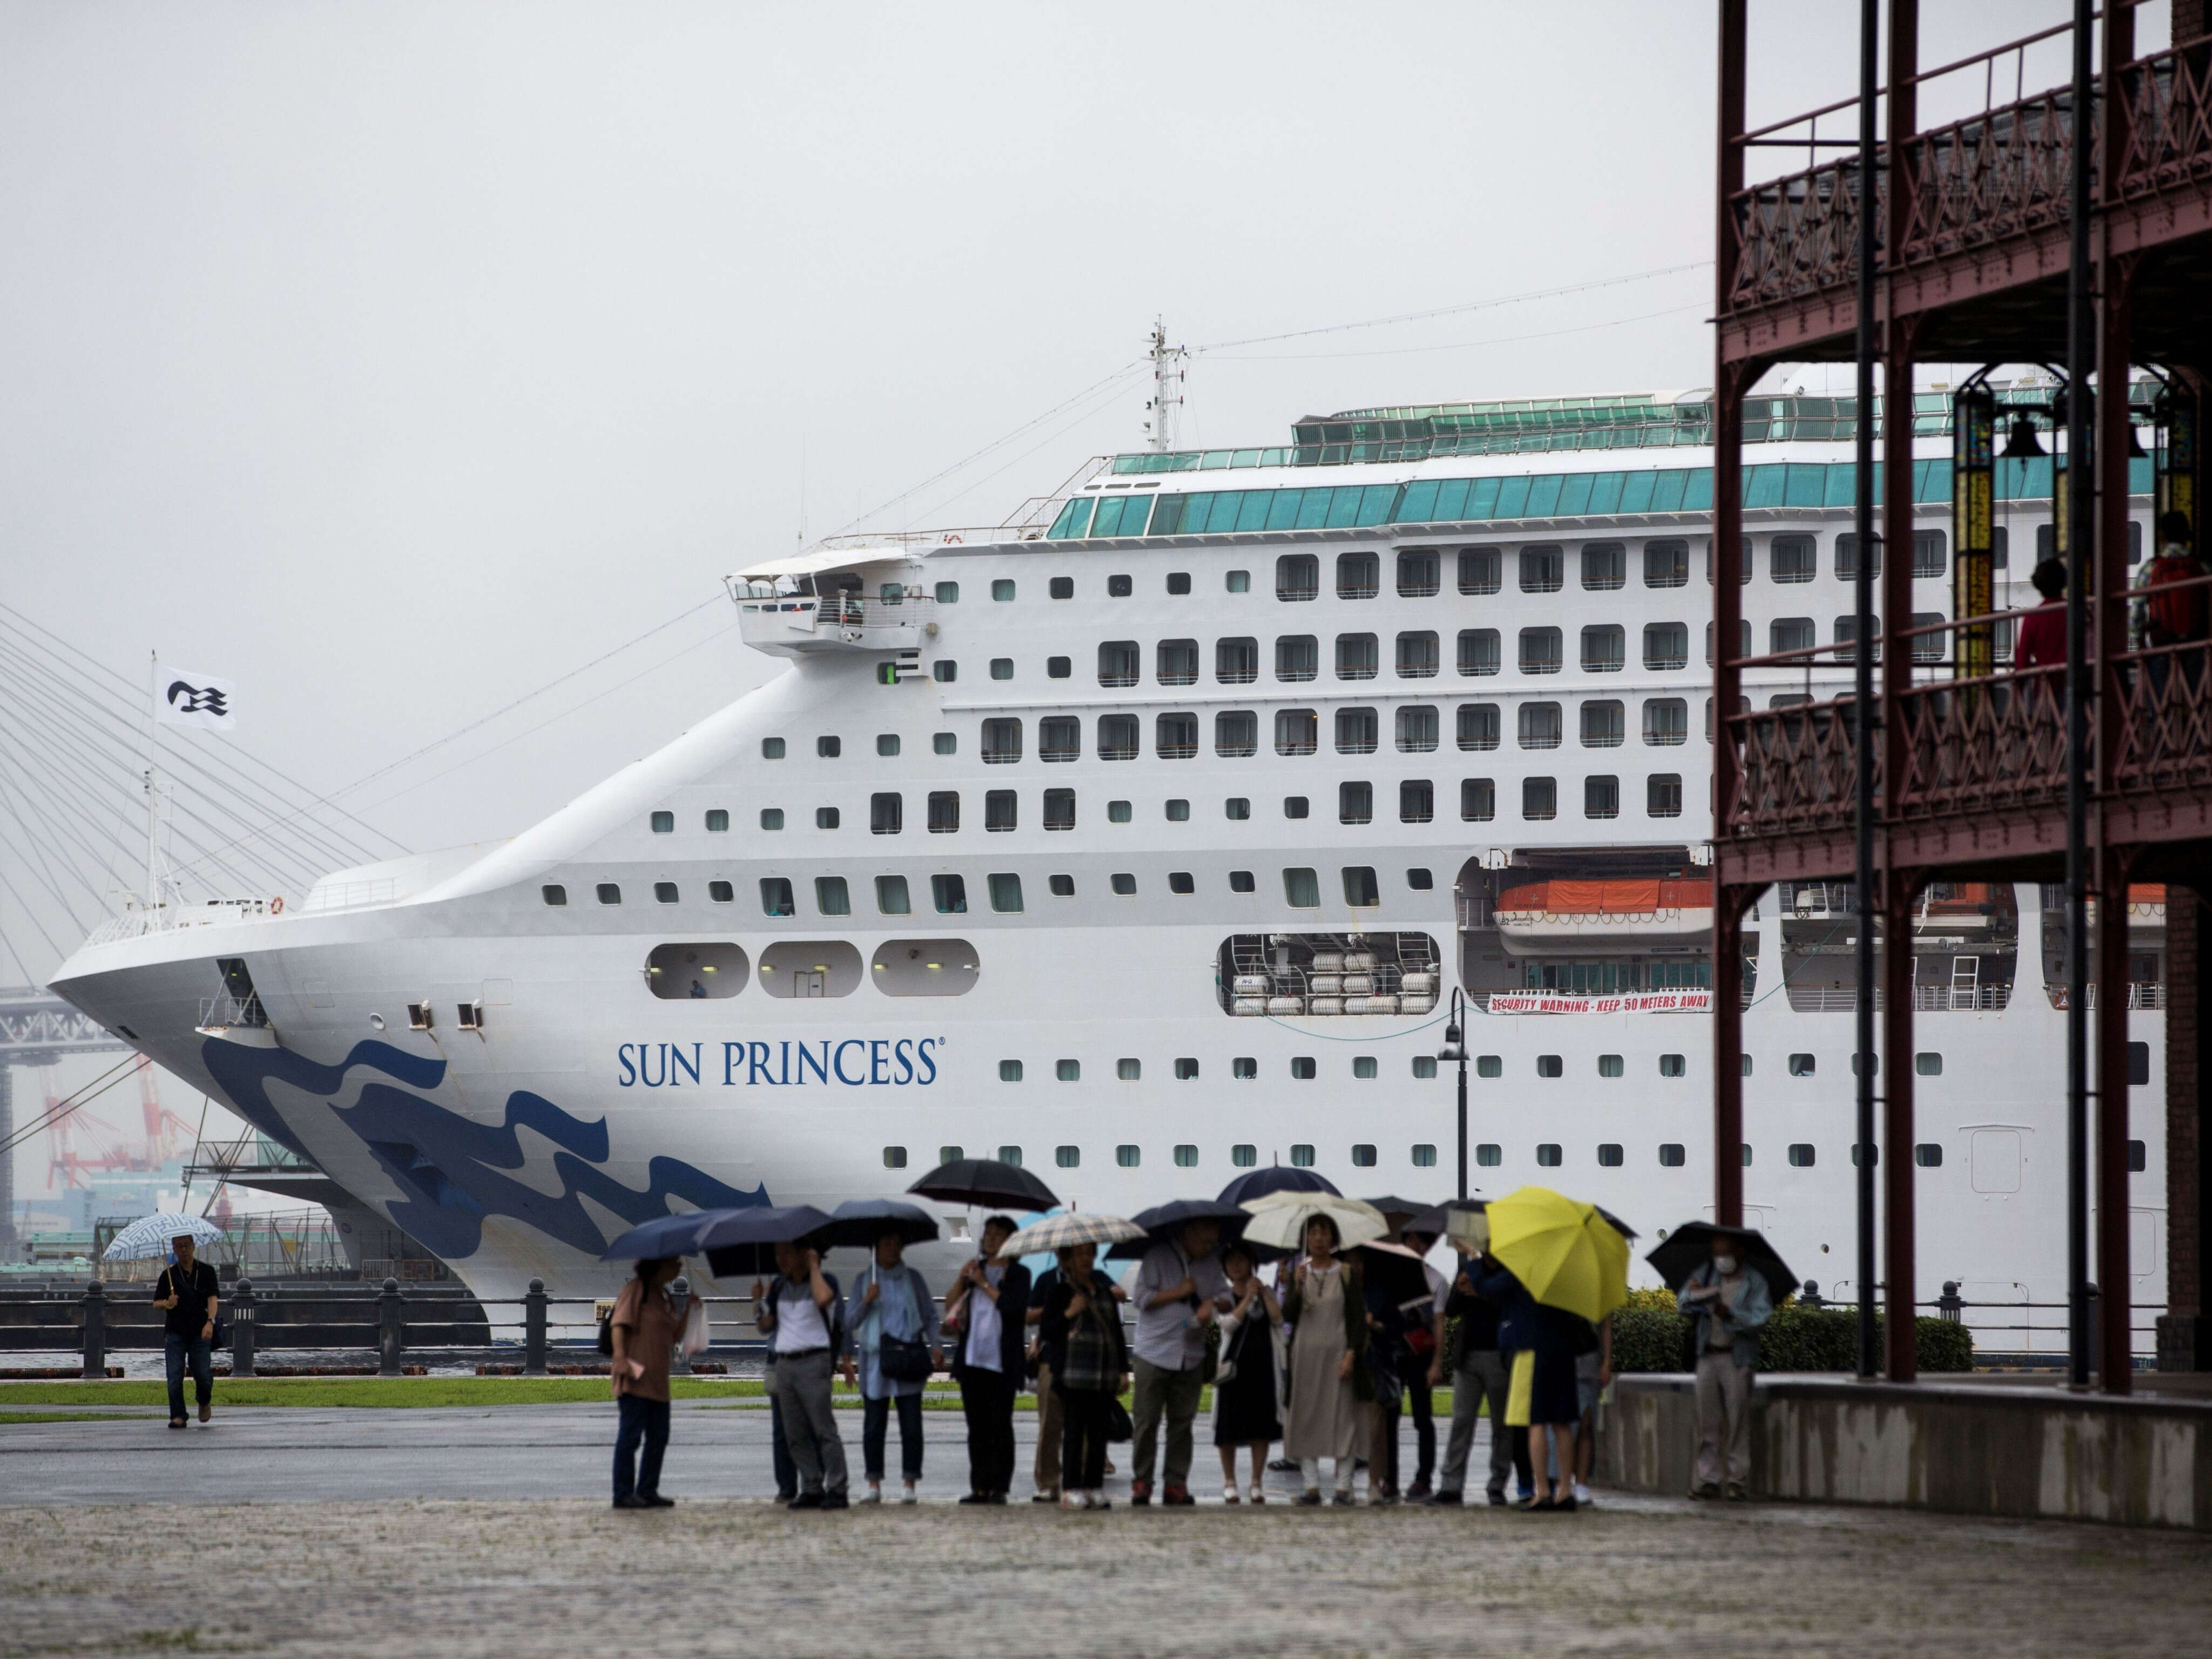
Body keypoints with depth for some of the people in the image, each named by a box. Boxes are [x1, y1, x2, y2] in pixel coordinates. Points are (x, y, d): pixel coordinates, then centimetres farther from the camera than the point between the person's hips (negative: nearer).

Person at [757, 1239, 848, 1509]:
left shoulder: (824, 1281, -1)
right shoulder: (779, 1287, 16)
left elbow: (823, 1299, -25)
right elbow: (766, 1327, 19)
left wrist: (814, 1266, -13)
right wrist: (764, 1302, 3)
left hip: (813, 1363, -6)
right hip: (784, 1363, 6)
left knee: (823, 1429, -10)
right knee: (795, 1435, 5)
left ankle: (836, 1490, -9)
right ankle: (812, 1489, 10)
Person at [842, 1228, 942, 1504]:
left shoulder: (912, 1279, 10)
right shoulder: (864, 1281, 10)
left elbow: (930, 1316, 10)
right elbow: (851, 1321, 7)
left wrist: (936, 1345, -4)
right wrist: (866, 1301, -11)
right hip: (874, 1358, 0)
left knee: (911, 1424, -3)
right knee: (874, 1425, -1)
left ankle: (910, 1483, 1)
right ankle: (874, 1484, 3)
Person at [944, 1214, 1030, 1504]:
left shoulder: (1018, 1274, 2)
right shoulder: (976, 1268, 14)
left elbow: (1013, 1306, -16)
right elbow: (950, 1307, 9)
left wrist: (984, 1284, -8)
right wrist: (962, 1279, -4)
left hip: (1002, 1362, -5)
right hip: (972, 1358, 5)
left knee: (1000, 1425, -5)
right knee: (977, 1427, 5)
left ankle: (999, 1488, -3)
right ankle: (980, 1488, 8)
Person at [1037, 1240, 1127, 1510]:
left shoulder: (1105, 1292, 17)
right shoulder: (1061, 1292, 2)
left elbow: (1117, 1331, 20)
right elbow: (1045, 1331, -2)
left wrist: (1123, 1369, 15)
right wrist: (1069, 1313, -15)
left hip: (1105, 1376, 5)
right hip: (1073, 1374, -5)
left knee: (1098, 1432, 4)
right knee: (1074, 1432, -6)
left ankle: (1094, 1488, 8)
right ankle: (1071, 1490, -5)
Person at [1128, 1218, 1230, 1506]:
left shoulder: (1210, 1263, 11)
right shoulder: (1158, 1257, -4)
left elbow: (1226, 1296, 12)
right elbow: (1142, 1298, -9)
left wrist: (1212, 1303, -10)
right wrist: (1179, 1293, -11)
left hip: (1191, 1357, 4)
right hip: (1154, 1355, -4)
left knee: (1182, 1422, 4)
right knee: (1147, 1421, -4)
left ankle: (1176, 1483, 8)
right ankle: (1141, 1482, 3)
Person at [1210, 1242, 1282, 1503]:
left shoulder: (1266, 1294, 11)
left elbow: (1278, 1318, -3)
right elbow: (1229, 1323, -10)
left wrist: (1263, 1293, -7)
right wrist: (1248, 1298, -10)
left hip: (1263, 1365, 2)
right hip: (1233, 1364, -2)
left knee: (1262, 1424, 1)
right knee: (1229, 1426, -1)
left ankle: (1258, 1482, 9)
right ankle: (1229, 1483, 9)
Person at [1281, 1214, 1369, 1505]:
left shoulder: (1347, 1273, 3)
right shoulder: (1299, 1273, 9)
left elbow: (1359, 1317, 0)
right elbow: (1287, 1315, 1)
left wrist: (1352, 1354, -10)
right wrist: (1297, 1289, -15)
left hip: (1338, 1351, -2)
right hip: (1305, 1353, 2)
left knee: (1342, 1416, -4)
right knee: (1306, 1417, -1)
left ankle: (1343, 1486, -1)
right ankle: (1312, 1485, 1)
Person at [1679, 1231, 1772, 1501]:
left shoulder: (1754, 1283, 0)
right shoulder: (1707, 1273, 11)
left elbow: (1761, 1319, -10)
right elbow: (1682, 1303, 5)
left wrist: (1730, 1315, -24)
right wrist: (1691, 1294, -18)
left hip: (1737, 1359, -4)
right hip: (1708, 1357, 4)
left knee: (1738, 1419, -5)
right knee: (1708, 1420, 2)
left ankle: (1738, 1480, -1)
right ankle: (1709, 1480, 6)